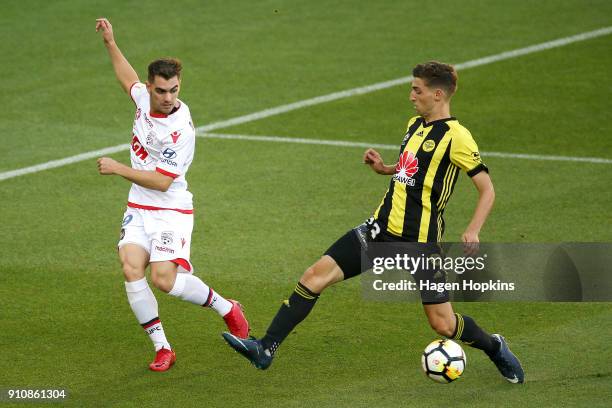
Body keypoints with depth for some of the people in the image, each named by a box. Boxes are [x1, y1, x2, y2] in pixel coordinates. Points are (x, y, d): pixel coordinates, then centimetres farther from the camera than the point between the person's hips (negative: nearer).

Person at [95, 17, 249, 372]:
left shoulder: (181, 130, -22)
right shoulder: (145, 98, -1)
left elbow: (161, 181, -21)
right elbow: (129, 79, 25)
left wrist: (117, 169, -18)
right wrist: (110, 42, 23)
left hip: (170, 211, -6)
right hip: (139, 208, 6)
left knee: (164, 280, -19)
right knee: (131, 268, -16)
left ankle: (227, 308, 9)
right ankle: (162, 348, -9)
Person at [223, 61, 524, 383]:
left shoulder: (455, 137, -12)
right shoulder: (415, 125, 12)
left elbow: (487, 190, -12)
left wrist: (472, 231, -25)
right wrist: (384, 168, 9)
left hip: (420, 242, -7)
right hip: (382, 229, 7)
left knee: (443, 324, 0)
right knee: (315, 276, -7)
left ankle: (495, 348, 31)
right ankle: (265, 348, -6)